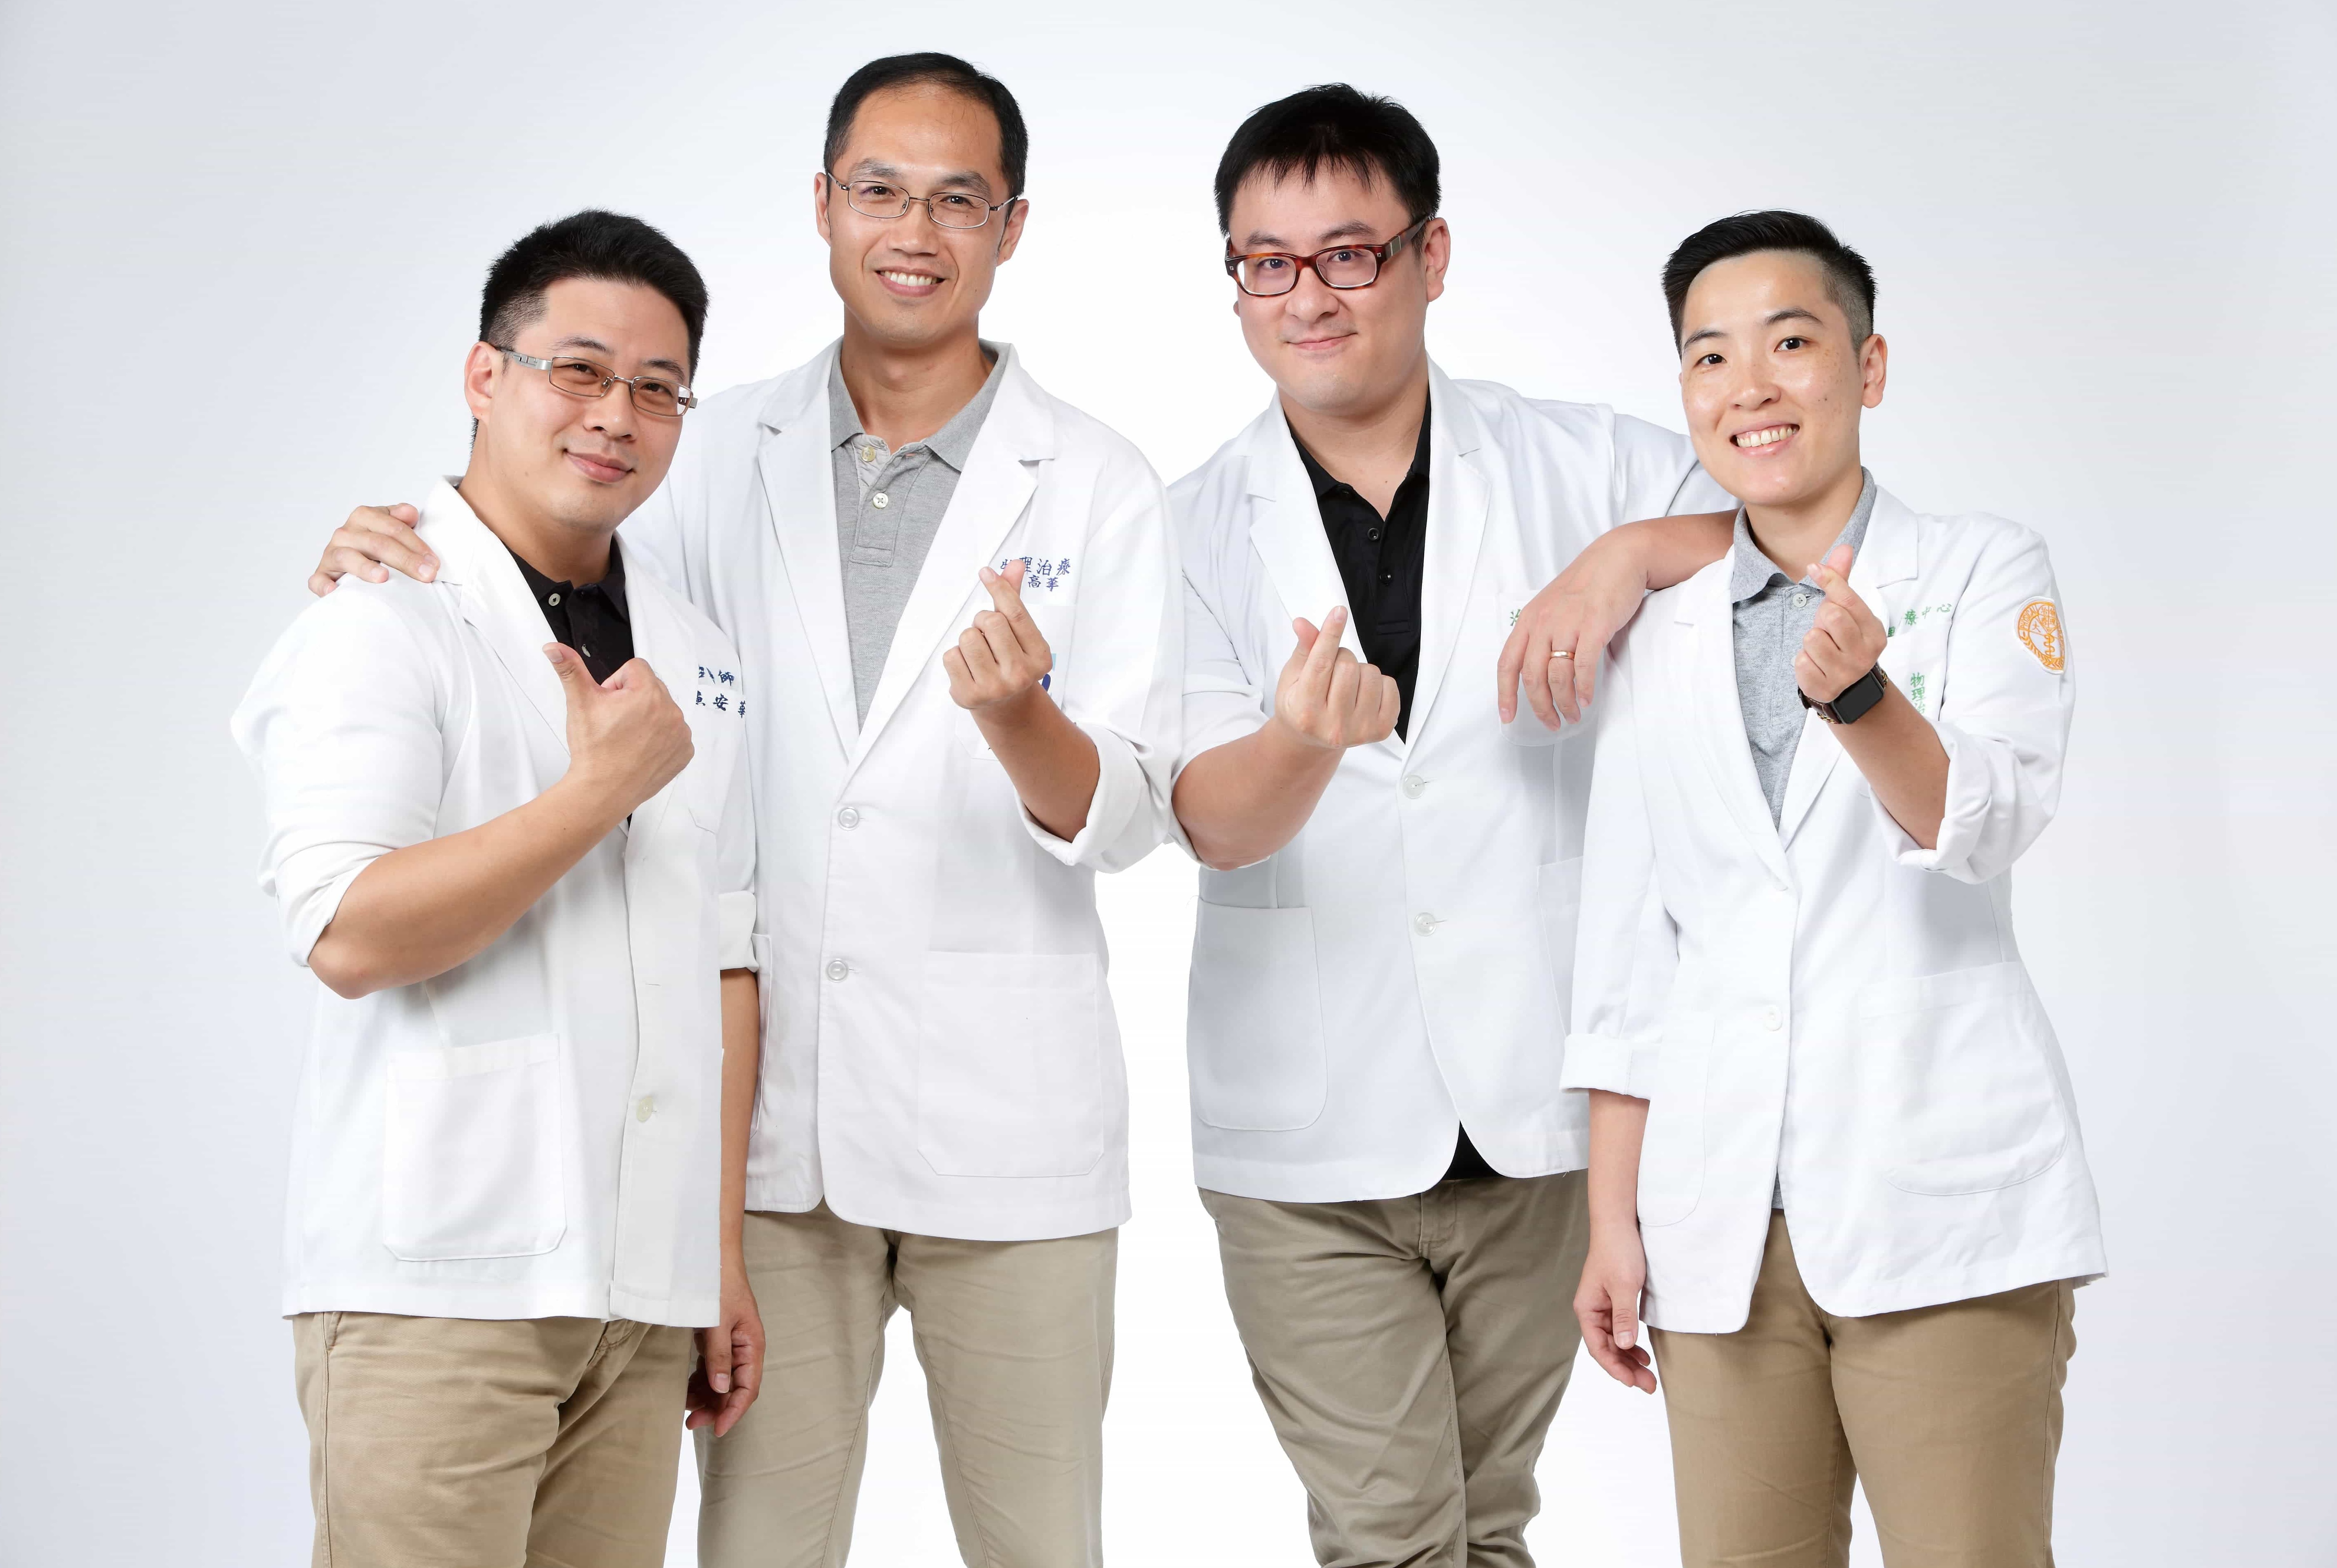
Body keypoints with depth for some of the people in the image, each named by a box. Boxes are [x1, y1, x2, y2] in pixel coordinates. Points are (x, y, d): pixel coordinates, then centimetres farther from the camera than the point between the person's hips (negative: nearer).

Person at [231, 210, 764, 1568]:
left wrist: (725, 1256, 13)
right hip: (436, 1293, -6)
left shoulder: (699, 664, 16)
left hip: (641, 1299, 6)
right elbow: (350, 935, -17)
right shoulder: (381, 626, -4)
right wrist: (605, 786, -13)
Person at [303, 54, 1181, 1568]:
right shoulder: (726, 456, 7)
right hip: (773, 1115, 2)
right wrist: (391, 560, -6)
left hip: (1005, 1122, -2)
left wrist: (1020, 718, -29)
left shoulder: (1099, 488, 0)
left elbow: (1129, 816, -7)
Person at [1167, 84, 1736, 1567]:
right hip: (1309, 1138, -1)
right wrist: (1307, 736, -33)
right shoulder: (1196, 529, 2)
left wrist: (1634, 553, -14)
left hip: (1535, 1110, 1)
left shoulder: (1580, 466, 3)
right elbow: (1211, 820, -10)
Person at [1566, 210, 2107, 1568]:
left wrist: (1858, 693, -30)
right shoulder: (1661, 640, 13)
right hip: (1726, 1225, 3)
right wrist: (1614, 1221, 10)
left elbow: (1990, 824, -12)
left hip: (1939, 1203, -3)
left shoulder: (1983, 572, 4)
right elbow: (1629, 952, 14)